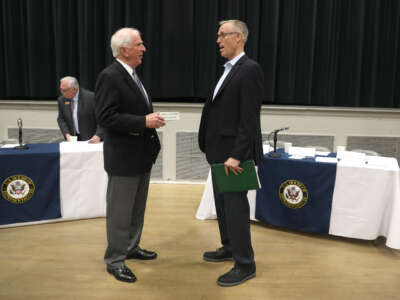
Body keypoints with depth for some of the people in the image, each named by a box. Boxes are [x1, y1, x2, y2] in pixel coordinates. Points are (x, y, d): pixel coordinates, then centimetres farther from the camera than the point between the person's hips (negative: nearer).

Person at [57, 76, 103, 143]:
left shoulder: (91, 97, -12)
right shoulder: (61, 100, 3)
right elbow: (61, 119, 9)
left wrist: (98, 135, -21)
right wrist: (67, 134, -7)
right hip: (72, 139, 4)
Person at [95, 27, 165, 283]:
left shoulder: (132, 74, 13)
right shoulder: (110, 77, -17)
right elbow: (106, 117, -23)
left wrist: (151, 118, 7)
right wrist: (144, 122, -25)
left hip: (141, 154, 9)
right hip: (124, 157, -9)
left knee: (137, 208, 20)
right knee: (120, 211, 3)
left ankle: (131, 247, 37)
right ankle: (115, 260, 18)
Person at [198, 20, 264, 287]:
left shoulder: (250, 69, -14)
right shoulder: (229, 70, 15)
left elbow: (250, 118, -21)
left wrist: (237, 155, -24)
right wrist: (214, 148, 15)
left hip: (235, 153, -9)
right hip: (220, 151, 10)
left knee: (235, 206, -2)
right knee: (222, 202, 18)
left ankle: (245, 264, 12)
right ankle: (229, 247, 35)